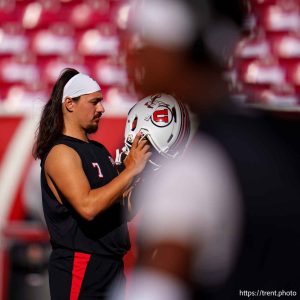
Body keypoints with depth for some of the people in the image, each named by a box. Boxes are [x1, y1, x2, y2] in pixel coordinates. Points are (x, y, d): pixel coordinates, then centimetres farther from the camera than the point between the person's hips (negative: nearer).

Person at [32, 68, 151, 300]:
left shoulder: (99, 150, 15)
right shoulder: (61, 152, -13)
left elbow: (120, 207, 19)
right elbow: (88, 206, -27)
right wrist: (132, 170, -21)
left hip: (111, 264, 9)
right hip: (80, 269, -9)